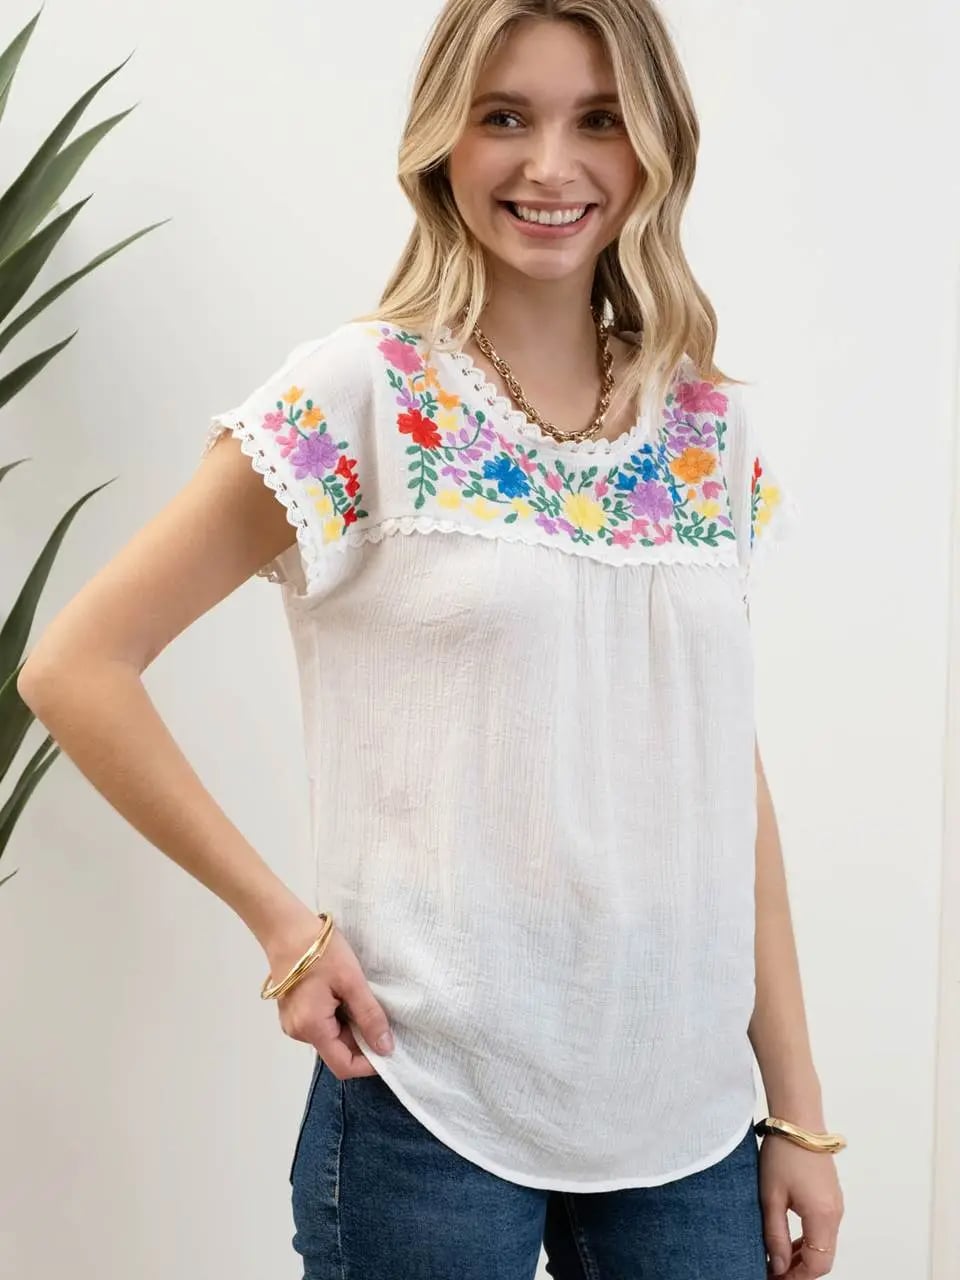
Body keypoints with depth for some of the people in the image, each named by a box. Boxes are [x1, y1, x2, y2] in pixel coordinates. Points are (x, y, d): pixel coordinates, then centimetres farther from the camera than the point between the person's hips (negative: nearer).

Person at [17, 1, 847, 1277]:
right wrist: (286, 924, -11)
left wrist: (800, 1111, 7)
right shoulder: (358, 398, -9)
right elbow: (76, 665, -8)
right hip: (433, 1107, -4)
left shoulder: (711, 430, 4)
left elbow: (730, 770, 7)